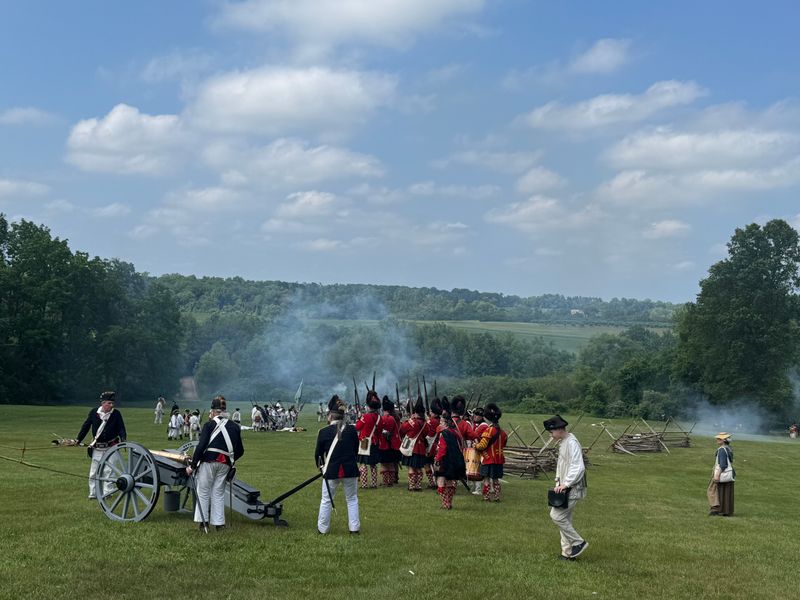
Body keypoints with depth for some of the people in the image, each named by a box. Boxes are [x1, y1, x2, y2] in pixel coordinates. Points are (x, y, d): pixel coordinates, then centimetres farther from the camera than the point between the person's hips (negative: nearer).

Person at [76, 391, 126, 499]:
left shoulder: (116, 414, -2)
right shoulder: (93, 413, 0)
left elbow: (121, 428, 0)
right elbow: (85, 427, 8)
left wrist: (123, 439, -17)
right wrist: (78, 440, 9)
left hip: (111, 448, -2)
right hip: (97, 448, 2)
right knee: (94, 472, 6)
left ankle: (106, 492, 5)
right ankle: (93, 493, 15)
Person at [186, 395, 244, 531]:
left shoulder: (209, 425, 1)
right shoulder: (235, 427, 14)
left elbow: (201, 446, -8)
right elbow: (240, 451, 17)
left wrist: (192, 466, -5)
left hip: (209, 460, -4)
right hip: (225, 464, 4)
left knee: (203, 491, 6)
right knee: (218, 492, 12)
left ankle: (203, 522, 5)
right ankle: (219, 523, 9)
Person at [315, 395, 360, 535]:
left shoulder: (323, 432, -6)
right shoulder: (352, 430, -1)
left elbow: (318, 453, 4)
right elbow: (356, 450, 10)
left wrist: (320, 465, 24)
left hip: (331, 470, -1)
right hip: (350, 469, 1)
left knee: (326, 500, 12)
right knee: (352, 499, 13)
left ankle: (323, 528, 19)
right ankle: (354, 528, 12)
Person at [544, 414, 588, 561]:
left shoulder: (572, 443, -17)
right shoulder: (563, 443, 14)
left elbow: (578, 467, -24)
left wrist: (566, 484, -23)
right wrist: (558, 483, 13)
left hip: (572, 489, -10)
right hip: (565, 488, 10)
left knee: (556, 515, -11)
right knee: (565, 519, 12)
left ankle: (578, 542, -1)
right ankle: (568, 553, 17)